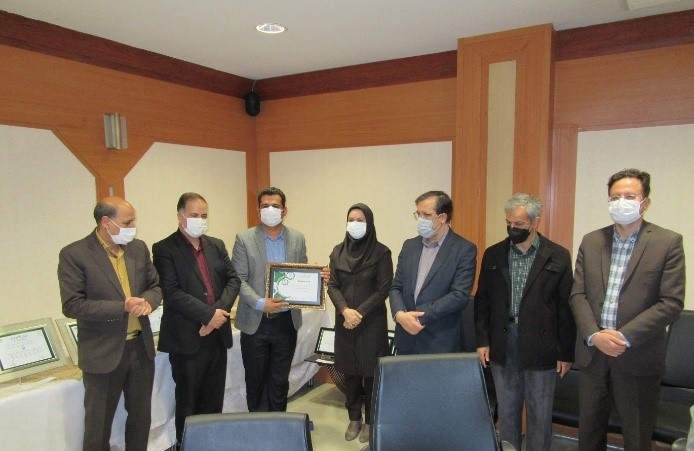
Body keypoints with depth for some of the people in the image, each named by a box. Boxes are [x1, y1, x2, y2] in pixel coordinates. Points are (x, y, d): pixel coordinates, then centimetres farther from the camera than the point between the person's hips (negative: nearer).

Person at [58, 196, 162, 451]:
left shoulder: (139, 248, 3)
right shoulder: (74, 254, -13)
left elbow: (156, 285, 9)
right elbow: (72, 306, -17)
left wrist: (147, 301, -14)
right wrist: (122, 307, -23)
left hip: (141, 347, 5)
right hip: (103, 353, -5)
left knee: (141, 416, 19)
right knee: (98, 423, 13)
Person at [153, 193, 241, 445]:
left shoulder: (217, 245, 11)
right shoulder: (164, 249, -6)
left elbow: (233, 280, 5)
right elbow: (172, 293, -16)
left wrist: (220, 311, -12)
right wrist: (208, 314, -19)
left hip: (217, 334, 5)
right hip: (187, 338, -5)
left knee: (214, 400, 15)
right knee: (188, 402, 10)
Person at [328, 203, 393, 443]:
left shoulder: (381, 252, -7)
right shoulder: (338, 251, 4)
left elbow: (384, 289, -9)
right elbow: (332, 286, 1)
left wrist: (360, 313, -15)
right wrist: (345, 310, -15)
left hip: (372, 322, -3)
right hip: (345, 322, 3)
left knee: (371, 372, 5)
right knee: (349, 372, 11)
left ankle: (370, 421, 22)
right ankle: (354, 418, 27)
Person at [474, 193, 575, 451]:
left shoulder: (558, 256, -4)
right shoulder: (493, 255, 3)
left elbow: (566, 308, -2)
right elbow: (482, 301, 6)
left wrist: (565, 353, -2)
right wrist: (482, 340, 1)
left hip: (541, 347, -2)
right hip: (502, 345, 2)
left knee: (540, 415, 10)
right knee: (506, 411, 15)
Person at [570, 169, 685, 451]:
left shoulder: (668, 243, -5)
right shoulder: (591, 241, 6)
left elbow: (671, 302, -11)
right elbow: (578, 294, 3)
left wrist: (625, 337, -17)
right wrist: (594, 335, -12)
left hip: (638, 356, -3)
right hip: (592, 353, 3)